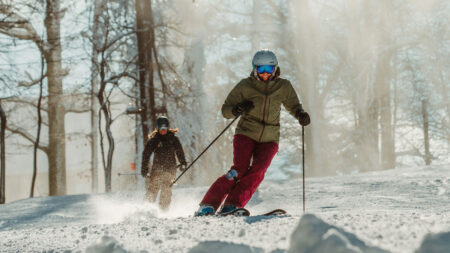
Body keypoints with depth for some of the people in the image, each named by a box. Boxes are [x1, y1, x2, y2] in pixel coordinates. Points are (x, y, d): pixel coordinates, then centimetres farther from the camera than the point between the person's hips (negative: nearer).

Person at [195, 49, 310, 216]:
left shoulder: (283, 87, 2)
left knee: (257, 170, -23)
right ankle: (208, 205, -20)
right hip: (246, 134, -2)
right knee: (240, 168, -22)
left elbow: (293, 105, 16)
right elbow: (225, 110, 0)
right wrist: (237, 110, -23)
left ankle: (231, 205, -26)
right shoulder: (245, 86, -3)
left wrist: (300, 114, -8)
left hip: (269, 139, 2)